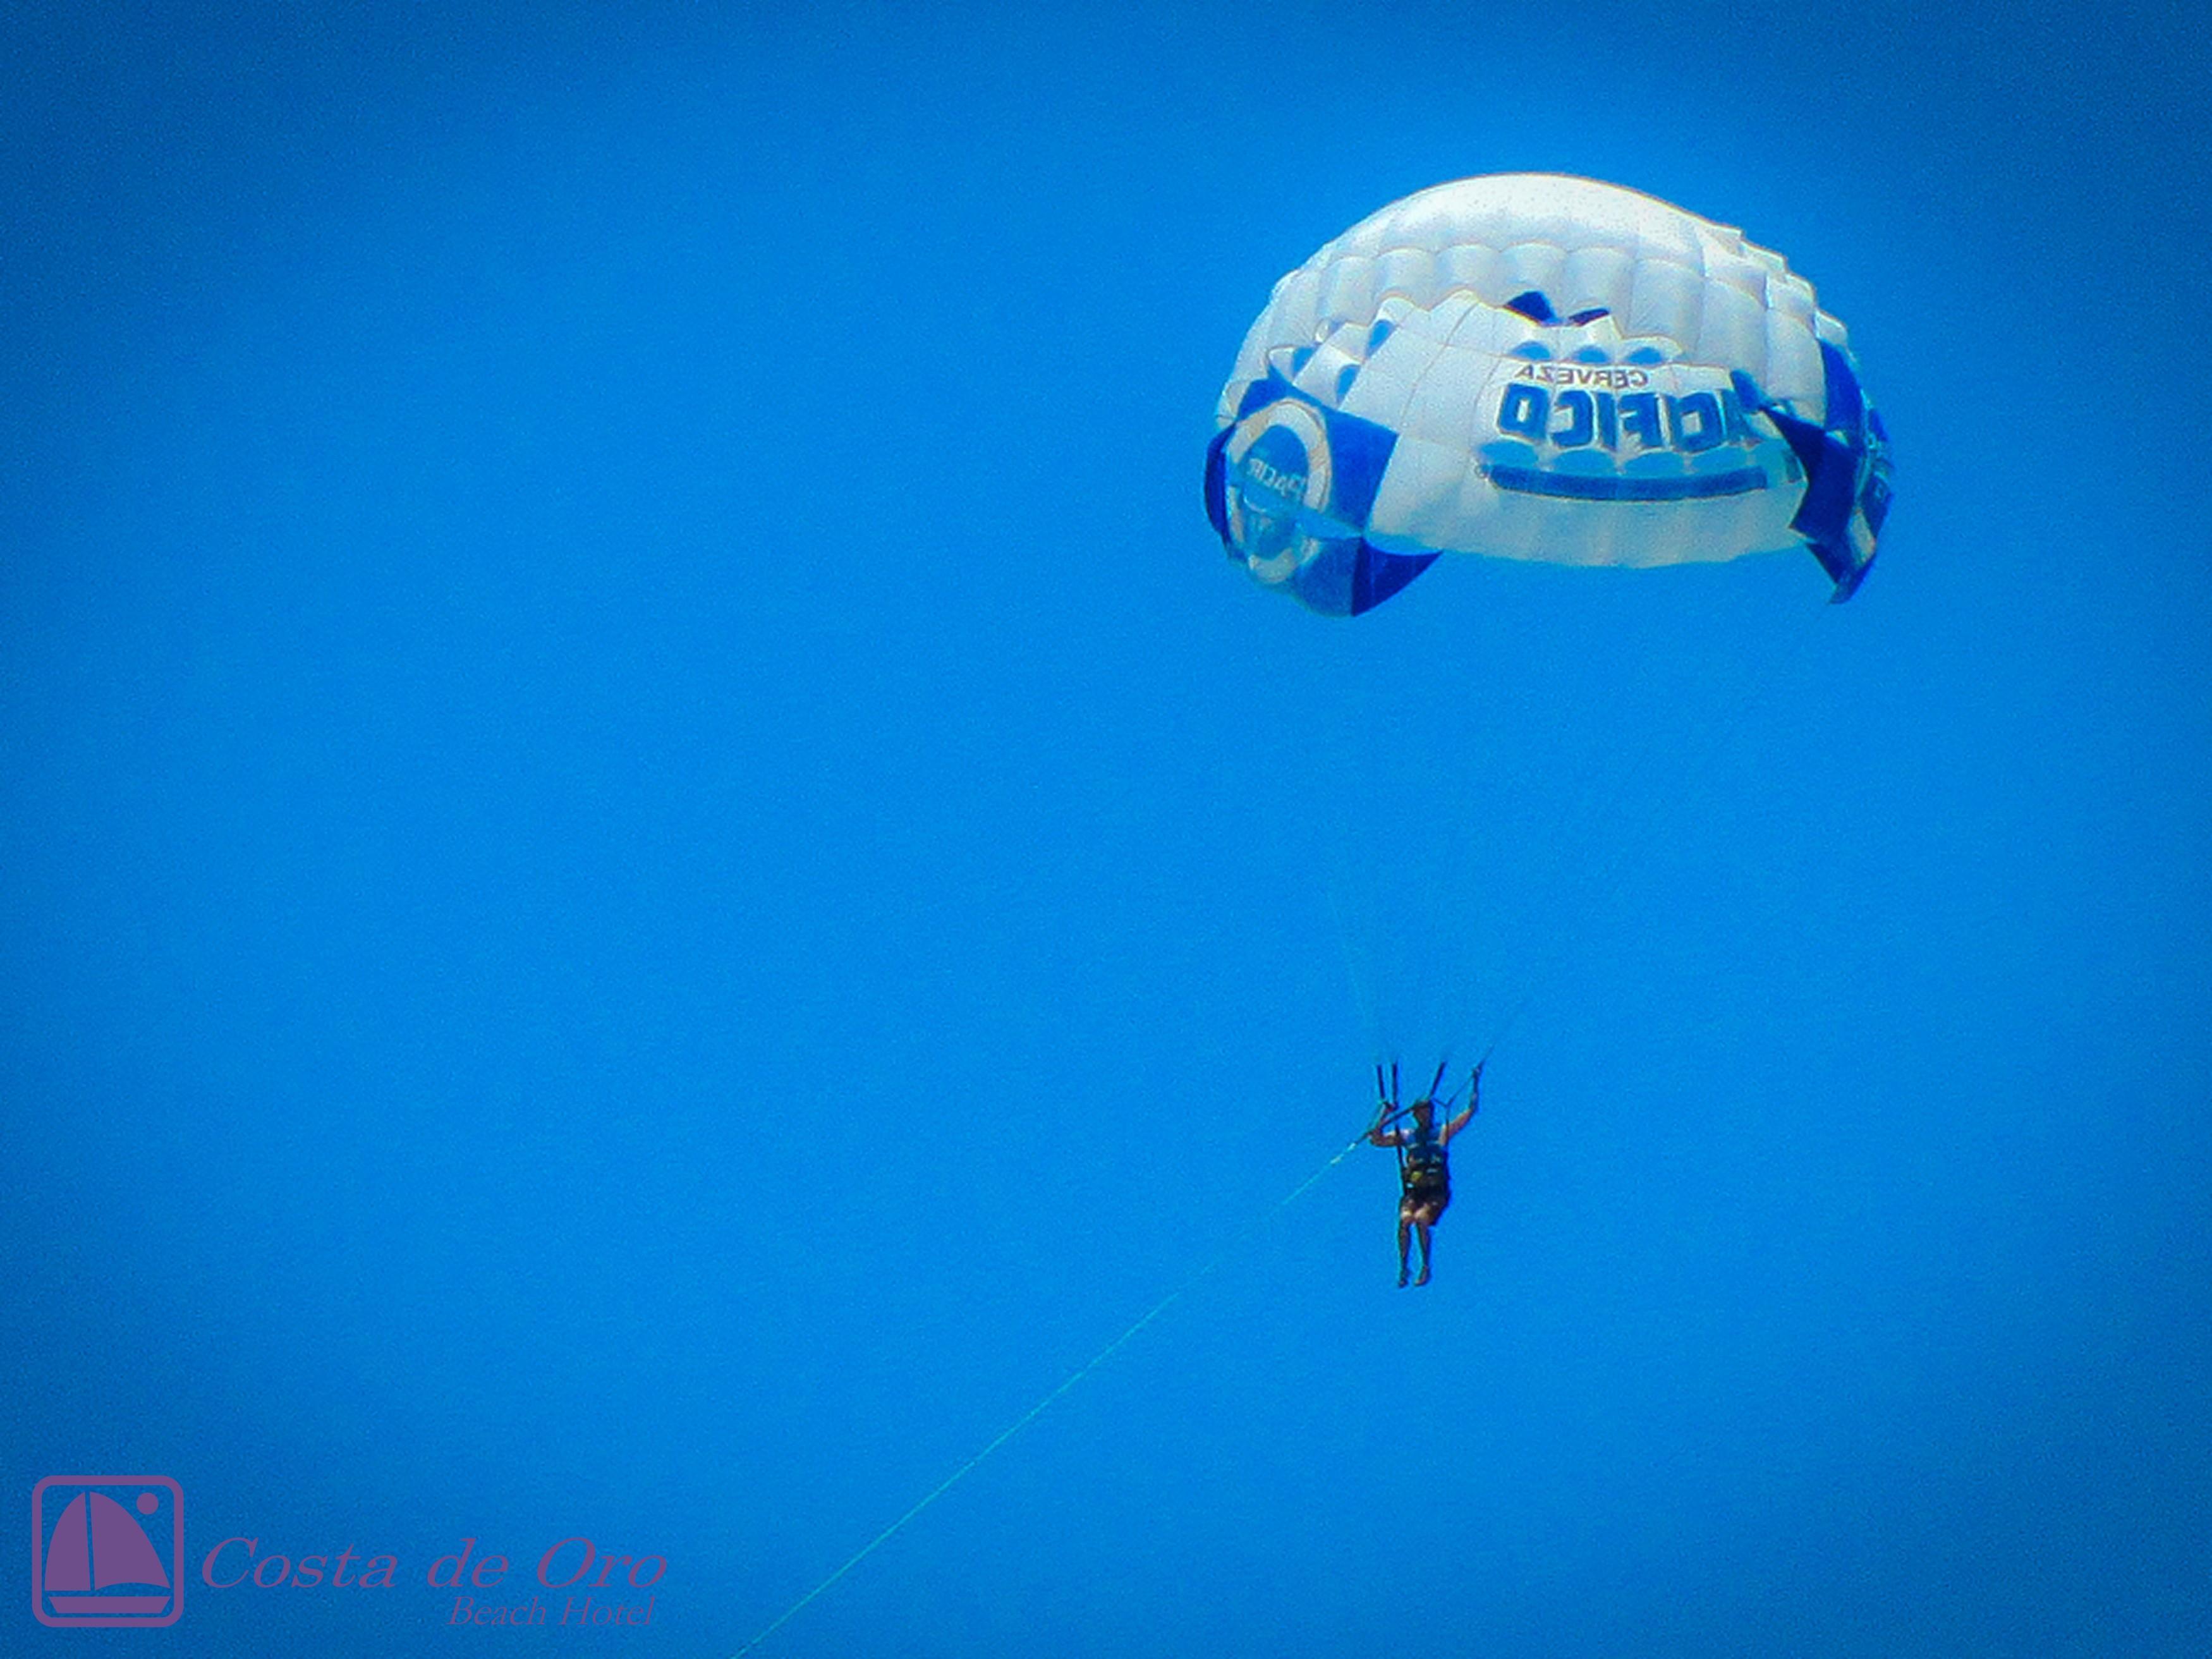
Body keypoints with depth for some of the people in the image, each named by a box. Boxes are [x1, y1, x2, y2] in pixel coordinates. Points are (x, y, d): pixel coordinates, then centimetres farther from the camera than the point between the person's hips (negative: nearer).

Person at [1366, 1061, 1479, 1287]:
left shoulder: (1443, 1132, 11)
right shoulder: (1406, 1135, 14)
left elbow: (1471, 1110, 12)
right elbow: (1376, 1140, 7)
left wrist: (1476, 1082, 10)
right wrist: (1384, 1115, 2)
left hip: (1437, 1192, -2)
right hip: (1413, 1191, 2)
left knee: (1421, 1218, -28)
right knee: (1405, 1219, -27)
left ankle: (1426, 1268, -17)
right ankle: (1404, 1267, -18)